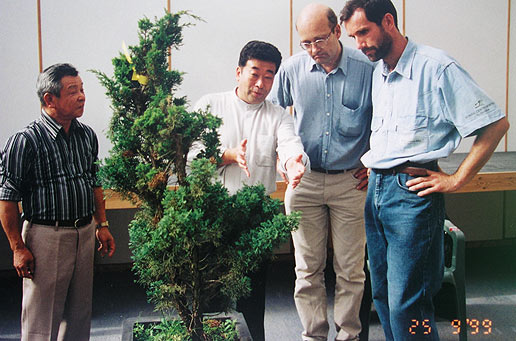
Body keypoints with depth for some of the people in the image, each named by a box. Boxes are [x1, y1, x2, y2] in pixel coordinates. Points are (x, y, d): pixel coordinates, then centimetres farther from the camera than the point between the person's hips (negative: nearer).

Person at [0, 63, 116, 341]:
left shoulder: (87, 135, 7)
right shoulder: (25, 141, -13)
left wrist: (102, 225, 15)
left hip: (85, 234, 6)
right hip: (46, 236, -6)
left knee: (80, 313, 16)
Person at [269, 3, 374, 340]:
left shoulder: (367, 69, -7)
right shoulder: (292, 69, -1)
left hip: (351, 182, -1)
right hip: (304, 181, 2)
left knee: (351, 268, 7)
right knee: (308, 268, 8)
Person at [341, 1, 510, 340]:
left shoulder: (436, 67, -10)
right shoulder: (377, 73, 13)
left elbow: (496, 123, -9)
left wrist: (456, 180, -9)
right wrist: (369, 164, 14)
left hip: (413, 192, -8)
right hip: (376, 189, 8)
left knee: (406, 307, -7)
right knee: (382, 295, 13)